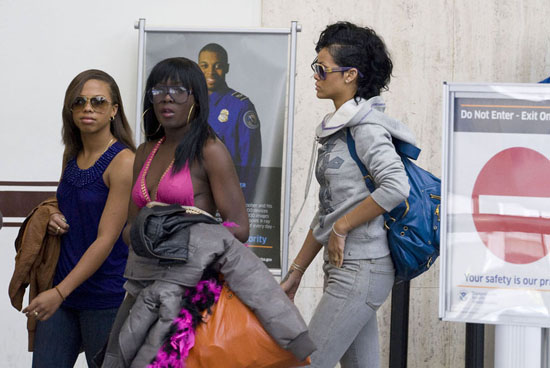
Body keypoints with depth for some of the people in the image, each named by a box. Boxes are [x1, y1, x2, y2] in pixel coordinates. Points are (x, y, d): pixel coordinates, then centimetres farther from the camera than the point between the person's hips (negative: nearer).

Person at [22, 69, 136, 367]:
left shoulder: (124, 161, -12)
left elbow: (106, 239, -16)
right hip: (62, 286, 6)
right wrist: (54, 220, 3)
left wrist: (60, 292, -20)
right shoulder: (71, 155, 10)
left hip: (105, 296, -6)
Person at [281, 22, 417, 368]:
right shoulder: (339, 128, 16)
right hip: (344, 267, 9)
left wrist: (342, 227, -17)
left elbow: (396, 187, -27)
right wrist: (296, 271, 19)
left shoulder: (366, 127, -12)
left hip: (361, 270, -9)